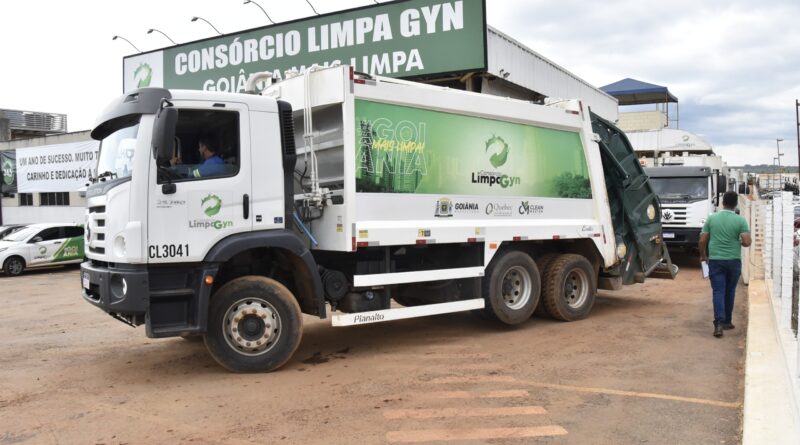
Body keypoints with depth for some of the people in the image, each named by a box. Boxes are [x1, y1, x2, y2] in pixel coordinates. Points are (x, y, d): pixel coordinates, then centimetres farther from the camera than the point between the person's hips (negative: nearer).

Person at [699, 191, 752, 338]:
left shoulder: (711, 218, 0)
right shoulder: (740, 220, -4)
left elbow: (702, 240, 1)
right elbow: (747, 242, -11)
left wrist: (703, 255, 16)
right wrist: (738, 242, 11)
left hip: (715, 260, 0)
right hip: (733, 260, 0)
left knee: (718, 291, -3)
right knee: (730, 291, 14)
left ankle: (719, 322, -17)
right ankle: (727, 321, 23)